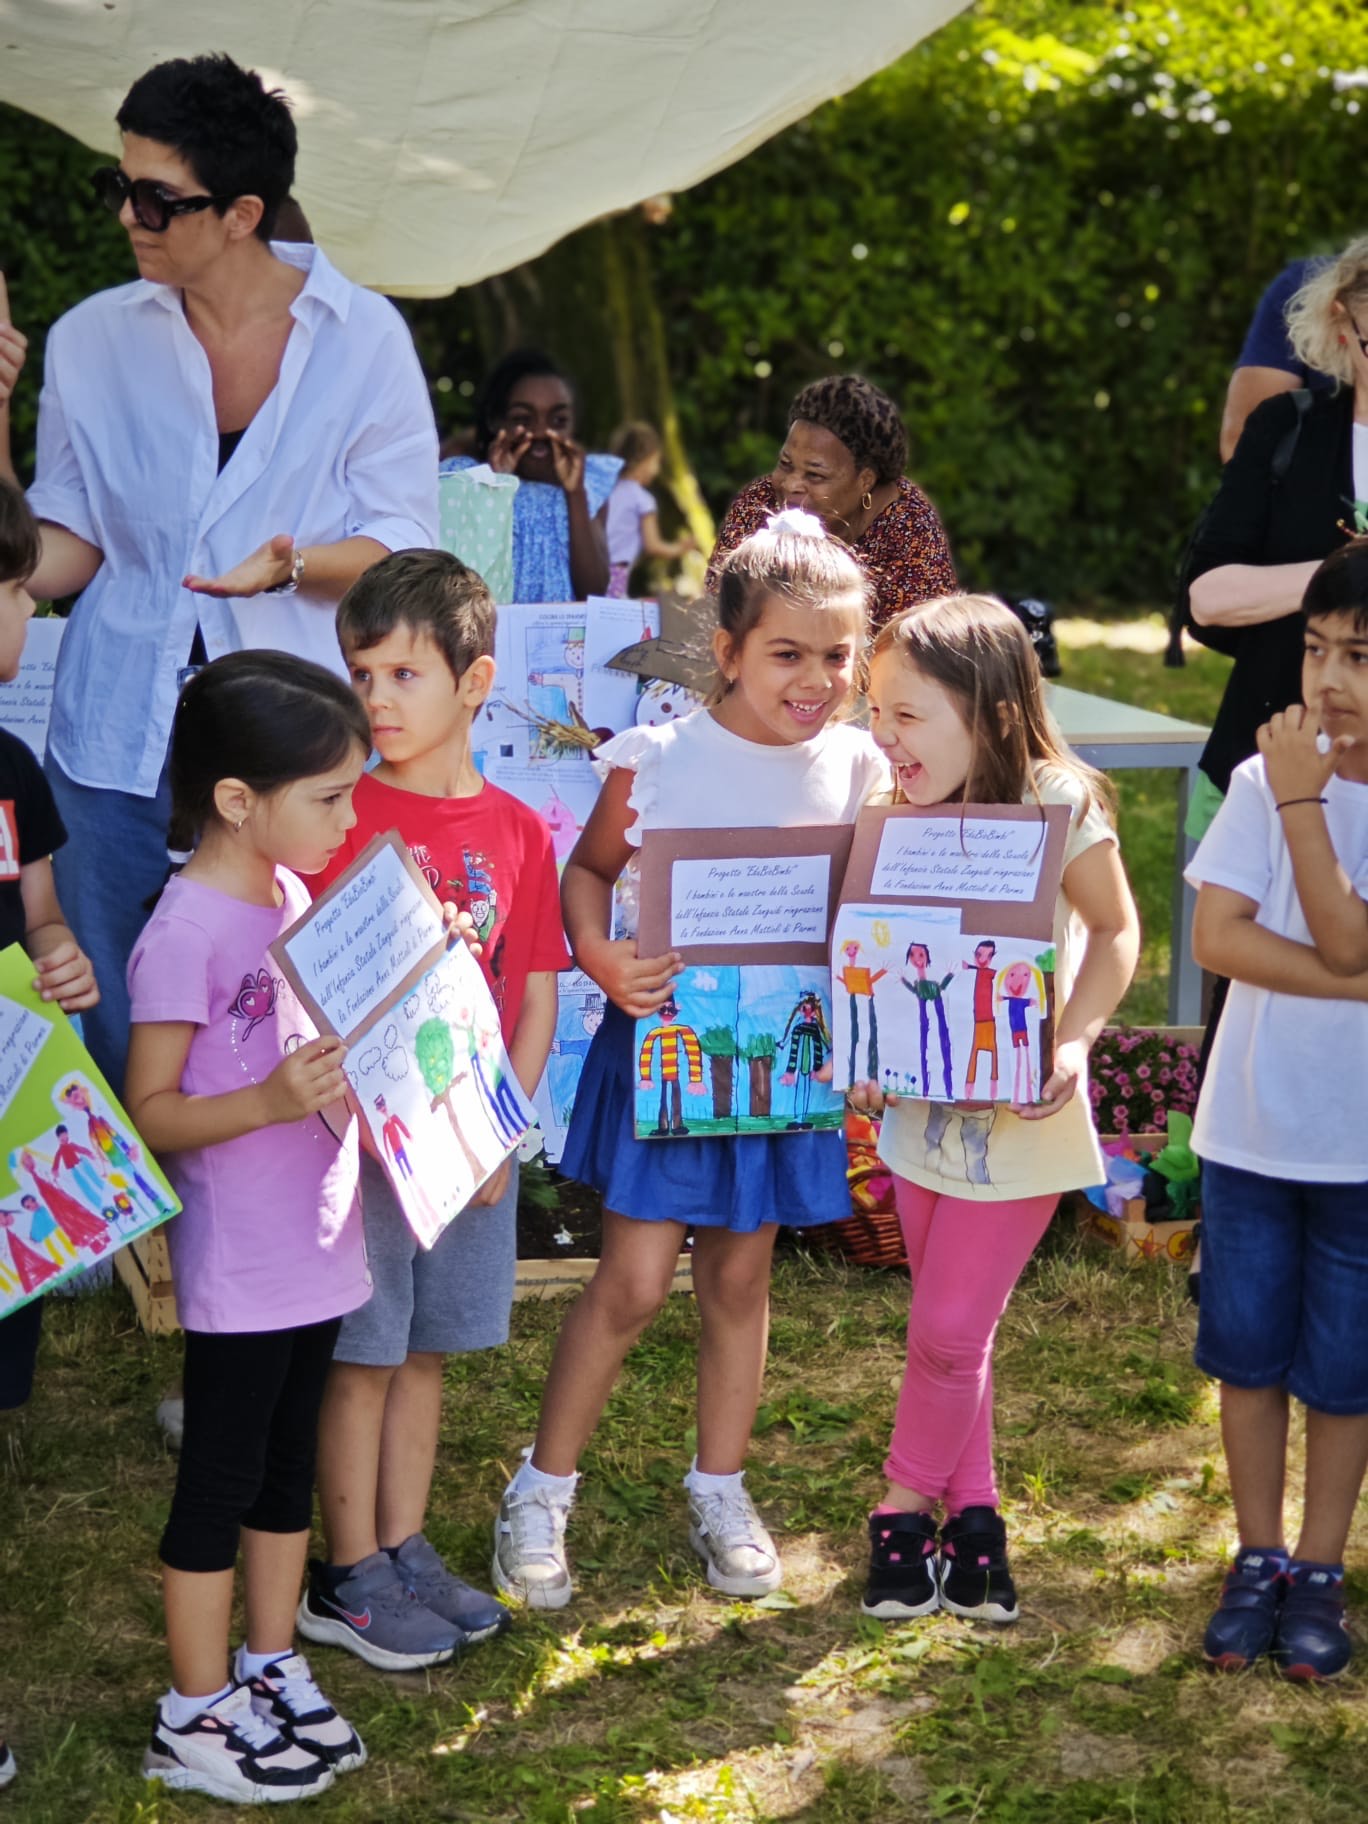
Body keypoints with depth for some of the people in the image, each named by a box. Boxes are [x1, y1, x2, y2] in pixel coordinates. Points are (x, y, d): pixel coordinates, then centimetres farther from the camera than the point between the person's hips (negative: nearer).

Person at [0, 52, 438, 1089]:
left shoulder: (362, 335, -1)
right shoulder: (91, 342, 5)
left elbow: (406, 546, -1)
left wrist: (293, 562, -20)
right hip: (120, 742, 2)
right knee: (110, 1045, 4)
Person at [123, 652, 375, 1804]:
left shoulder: (297, 896, 5)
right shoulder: (188, 933, -20)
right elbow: (148, 1111, -18)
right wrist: (270, 1100, -33)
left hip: (316, 1247, 8)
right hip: (236, 1266, -8)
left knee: (288, 1463, 18)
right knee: (221, 1479, 5)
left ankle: (272, 1675, 33)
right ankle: (195, 1720, 19)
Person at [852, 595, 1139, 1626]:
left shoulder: (1057, 806, -20)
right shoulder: (895, 816, -6)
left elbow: (1115, 931, -6)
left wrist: (1073, 1041, -20)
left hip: (1018, 1113, -5)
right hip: (924, 1105, 5)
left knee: (949, 1329, 0)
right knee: (949, 1328, 15)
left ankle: (908, 1505, 22)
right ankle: (972, 1508, 31)